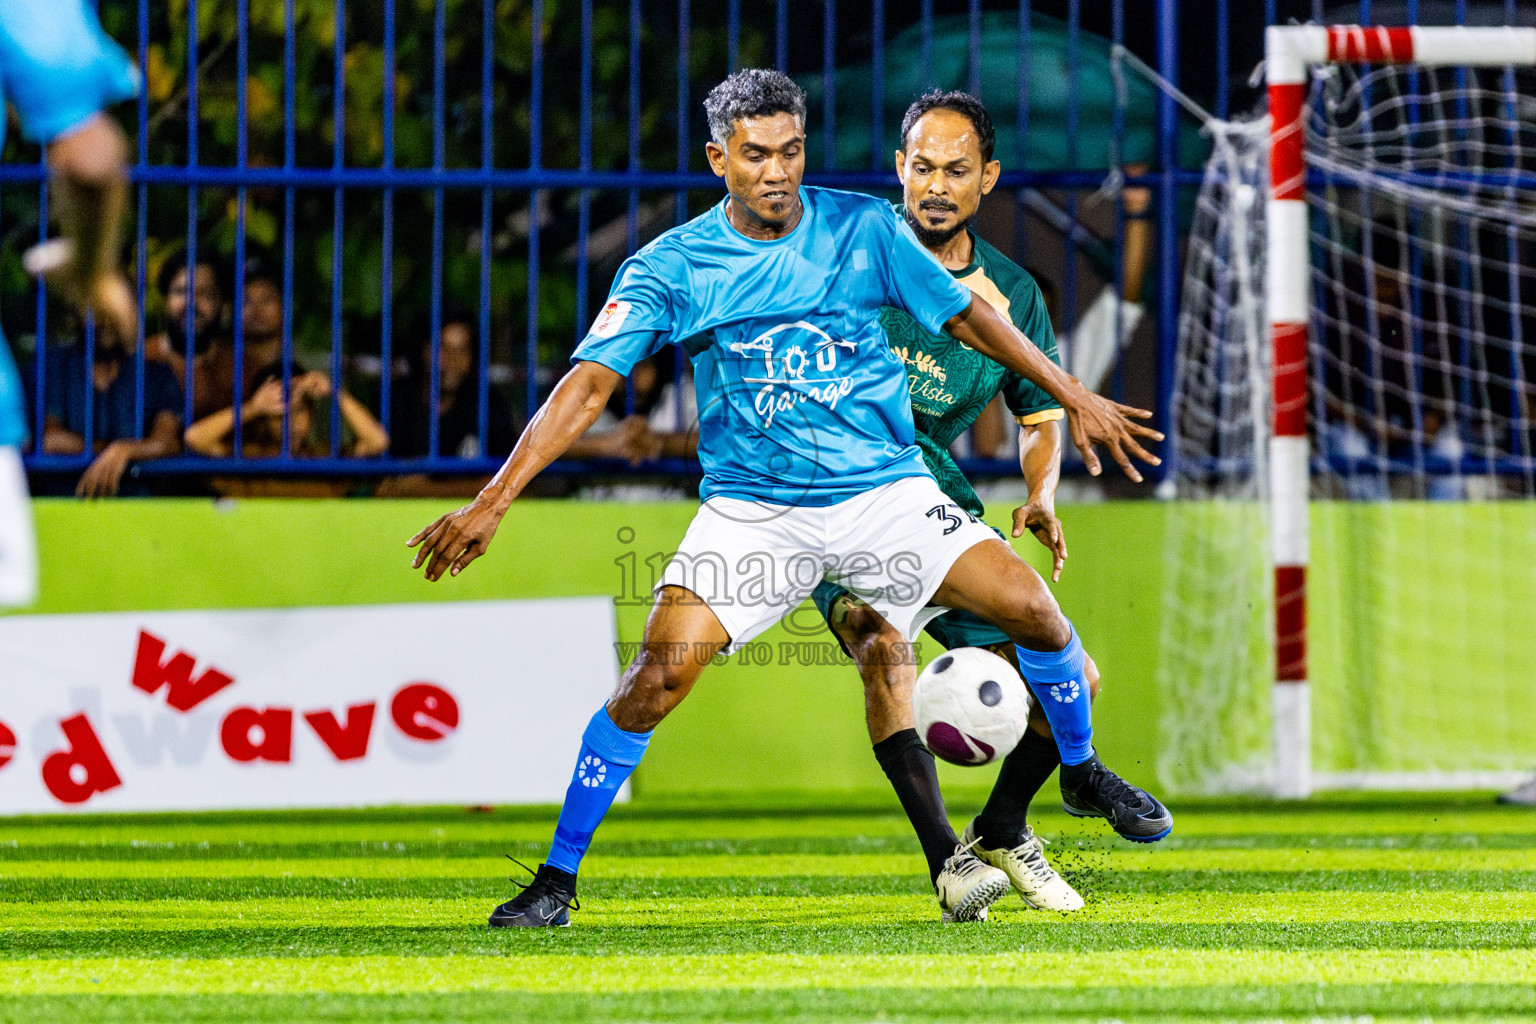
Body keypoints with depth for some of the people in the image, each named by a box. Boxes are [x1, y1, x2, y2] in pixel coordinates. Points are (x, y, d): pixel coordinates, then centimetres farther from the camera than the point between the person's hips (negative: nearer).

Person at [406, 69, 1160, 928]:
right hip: (752, 512, -1)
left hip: (885, 493, 1)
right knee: (660, 672, -20)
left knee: (1027, 604, -14)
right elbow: (590, 384, -10)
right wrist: (493, 502, -19)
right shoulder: (670, 268, -5)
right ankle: (557, 881, -7)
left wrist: (1075, 397, 12)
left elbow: (967, 317, 11)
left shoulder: (865, 229, -1)